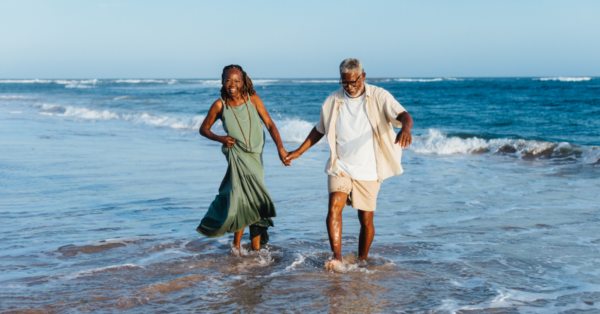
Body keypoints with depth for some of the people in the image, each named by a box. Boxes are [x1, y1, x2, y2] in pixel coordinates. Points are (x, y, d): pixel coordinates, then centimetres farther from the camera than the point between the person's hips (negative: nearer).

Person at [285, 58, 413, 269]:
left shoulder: (380, 97, -6)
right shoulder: (333, 101, 4)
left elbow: (403, 115, -20)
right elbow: (319, 130, 18)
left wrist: (405, 128, -44)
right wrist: (299, 152, 14)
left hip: (368, 170, -1)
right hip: (340, 167, 2)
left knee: (366, 219, 4)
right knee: (334, 207, -20)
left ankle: (362, 261, 24)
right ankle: (337, 258, -20)